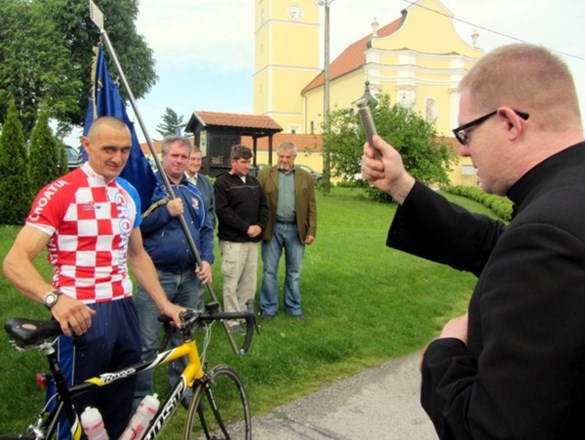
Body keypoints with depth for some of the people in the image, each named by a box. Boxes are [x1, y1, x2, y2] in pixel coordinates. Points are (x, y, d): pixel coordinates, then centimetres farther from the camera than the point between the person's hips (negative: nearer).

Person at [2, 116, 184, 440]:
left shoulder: (129, 194, 10)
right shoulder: (59, 193, -11)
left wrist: (163, 303, 12)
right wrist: (54, 298, -35)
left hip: (124, 311, 6)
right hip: (81, 316, -6)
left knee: (121, 413, 16)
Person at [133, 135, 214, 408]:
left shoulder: (194, 192, 13)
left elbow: (206, 230, 14)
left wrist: (207, 260, -1)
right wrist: (166, 211, -20)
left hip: (191, 276, 5)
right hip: (156, 275, -5)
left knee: (185, 339, 18)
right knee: (146, 343, -1)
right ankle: (140, 399, 15)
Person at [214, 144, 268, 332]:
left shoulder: (254, 182, 14)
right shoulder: (222, 183, -5)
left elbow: (264, 206, 15)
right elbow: (223, 211, -14)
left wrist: (260, 225, -4)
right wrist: (246, 227, -16)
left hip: (253, 240, 6)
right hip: (232, 241, -6)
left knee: (250, 280, 10)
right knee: (232, 281, -3)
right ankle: (232, 320, 6)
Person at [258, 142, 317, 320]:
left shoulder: (306, 178, 6)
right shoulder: (265, 175, 2)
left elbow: (311, 207, 4)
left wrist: (311, 231, -2)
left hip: (296, 229, 1)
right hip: (273, 228, -1)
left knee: (294, 271, 11)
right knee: (269, 271, 6)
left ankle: (294, 308, 24)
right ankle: (268, 308, 18)